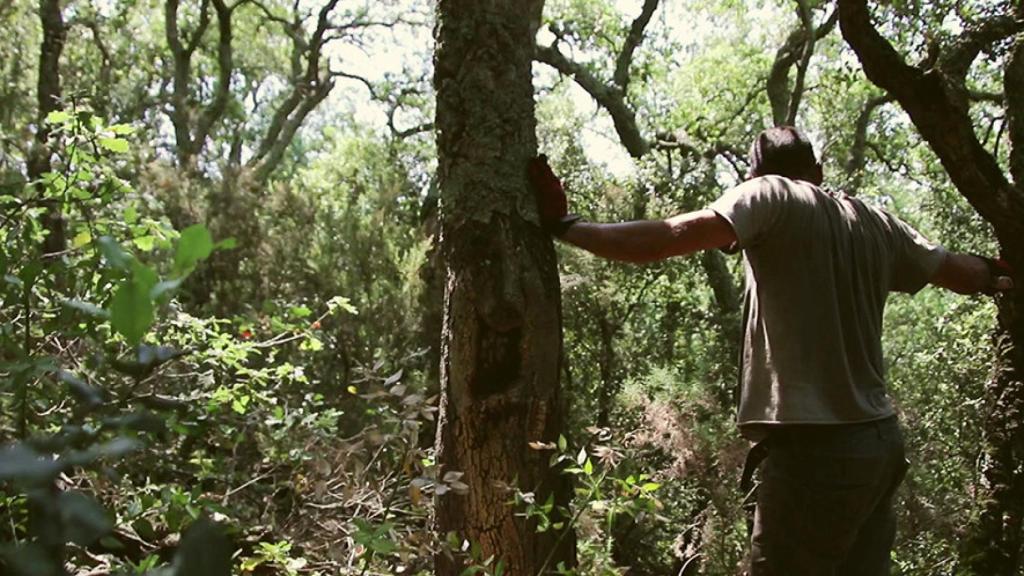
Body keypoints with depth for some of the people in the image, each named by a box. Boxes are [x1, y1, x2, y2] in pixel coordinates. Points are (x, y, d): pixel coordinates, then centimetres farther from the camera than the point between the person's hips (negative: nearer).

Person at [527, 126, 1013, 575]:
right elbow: (956, 270, 28)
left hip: (817, 446, -7)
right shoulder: (875, 223, 14)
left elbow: (670, 237, -18)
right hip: (879, 440, 8)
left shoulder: (770, 195, -4)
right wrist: (997, 277, 49)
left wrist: (563, 226, -13)